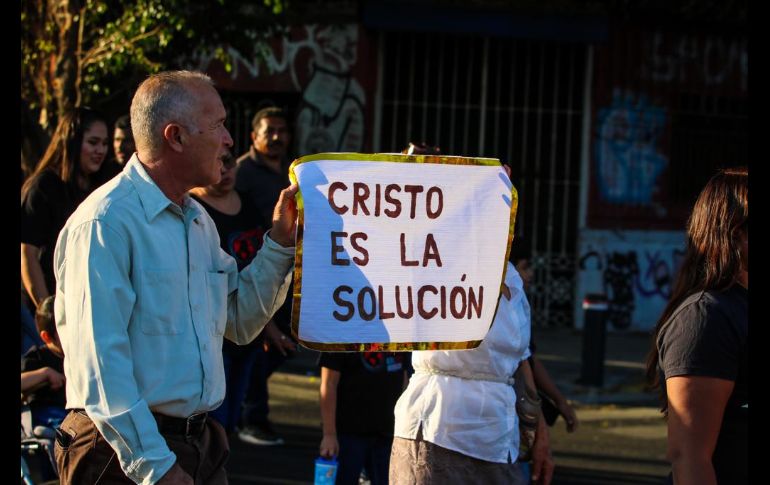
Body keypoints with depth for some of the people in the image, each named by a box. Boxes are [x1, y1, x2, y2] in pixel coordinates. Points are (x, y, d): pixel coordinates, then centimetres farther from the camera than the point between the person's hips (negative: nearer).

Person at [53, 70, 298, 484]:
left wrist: (280, 241, 10)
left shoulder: (199, 221, 15)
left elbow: (239, 321, 21)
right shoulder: (106, 223, -16)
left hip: (201, 445, 8)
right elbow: (100, 362, -21)